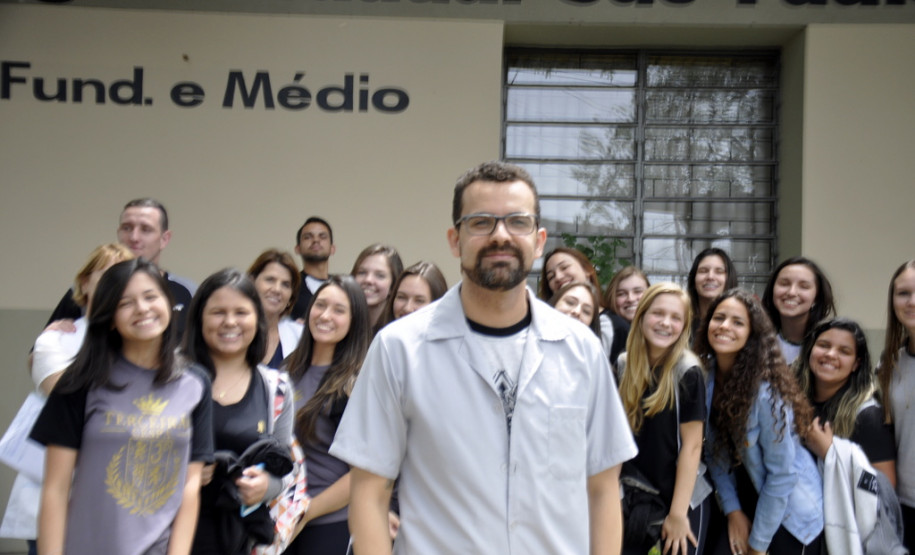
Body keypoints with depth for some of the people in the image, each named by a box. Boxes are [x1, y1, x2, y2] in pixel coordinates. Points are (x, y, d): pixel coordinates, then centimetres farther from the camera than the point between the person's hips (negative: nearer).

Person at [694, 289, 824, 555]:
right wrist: (732, 511, -4)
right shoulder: (705, 377, -8)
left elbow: (782, 473, -19)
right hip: (746, 501, 4)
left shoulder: (766, 391, -24)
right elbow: (715, 452, 0)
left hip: (790, 513, -4)